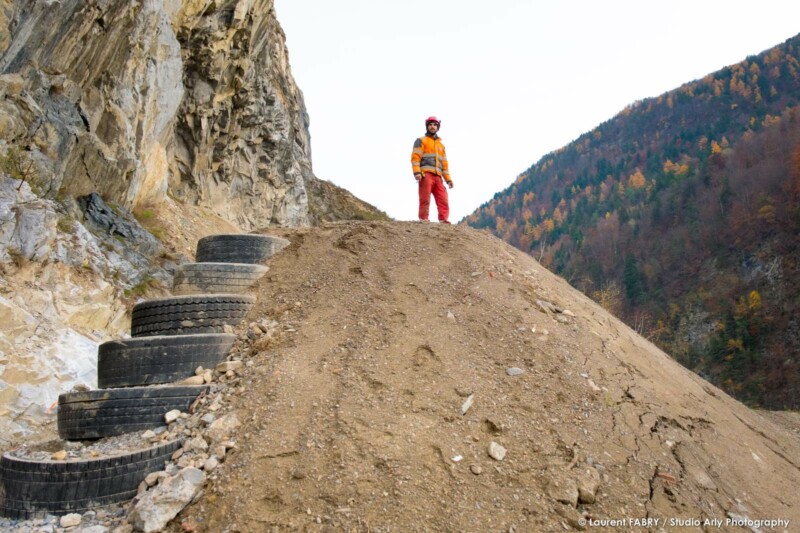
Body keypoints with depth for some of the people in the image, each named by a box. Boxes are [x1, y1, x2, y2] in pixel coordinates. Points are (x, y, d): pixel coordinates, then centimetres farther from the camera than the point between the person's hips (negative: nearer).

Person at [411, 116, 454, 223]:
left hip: (437, 177, 5)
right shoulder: (421, 141, 12)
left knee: (443, 200, -8)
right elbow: (415, 157, -1)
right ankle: (424, 220, -14)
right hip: (426, 174, -5)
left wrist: (448, 179, 14)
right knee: (425, 199, -13)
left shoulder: (441, 145, 29)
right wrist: (417, 172, -17)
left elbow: (444, 163, 26)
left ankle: (443, 221, -13)